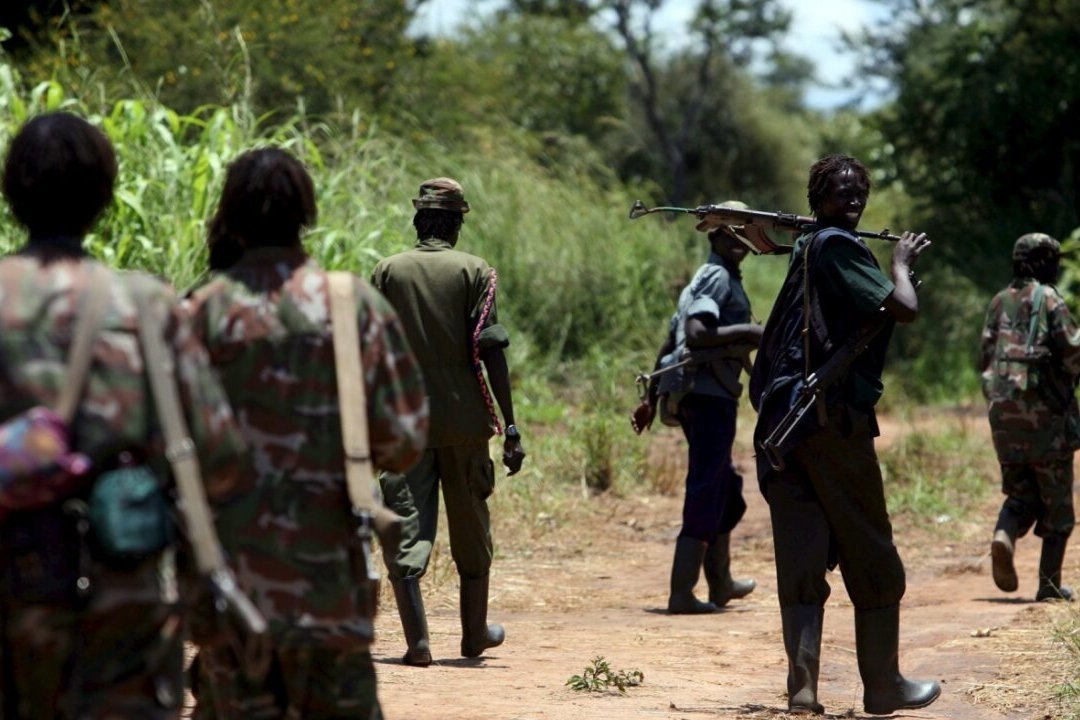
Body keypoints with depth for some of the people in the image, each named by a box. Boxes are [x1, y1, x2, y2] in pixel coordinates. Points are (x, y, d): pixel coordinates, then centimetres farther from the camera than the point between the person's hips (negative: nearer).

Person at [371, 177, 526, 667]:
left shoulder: (387, 272, 3)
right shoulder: (474, 272, -2)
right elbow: (491, 351, -9)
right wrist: (510, 428, -7)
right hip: (463, 419, 0)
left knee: (405, 529, -3)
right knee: (471, 530, 15)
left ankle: (417, 640, -14)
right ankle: (475, 632, 28)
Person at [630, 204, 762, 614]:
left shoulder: (715, 280, 21)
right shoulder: (717, 278, -9)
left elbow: (669, 343, 21)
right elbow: (696, 334, -23)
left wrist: (652, 399, 22)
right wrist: (745, 330, -16)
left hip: (690, 395, 10)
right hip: (709, 394, -10)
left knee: (726, 490, 21)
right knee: (706, 494, -10)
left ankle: (721, 583, 31)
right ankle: (682, 593, -12)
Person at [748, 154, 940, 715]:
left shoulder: (806, 251, 19)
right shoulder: (837, 246, -9)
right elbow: (904, 309, -16)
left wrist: (900, 264, 22)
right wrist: (901, 263, 2)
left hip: (783, 418, 8)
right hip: (833, 417, -8)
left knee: (801, 559, 2)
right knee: (873, 559, 5)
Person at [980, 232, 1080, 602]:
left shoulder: (999, 302, 10)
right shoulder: (1049, 300, -8)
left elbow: (986, 358, 14)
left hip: (1004, 411, 5)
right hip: (1046, 410, -5)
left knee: (1021, 493, 14)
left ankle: (1004, 537, -17)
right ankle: (1049, 582, 4)